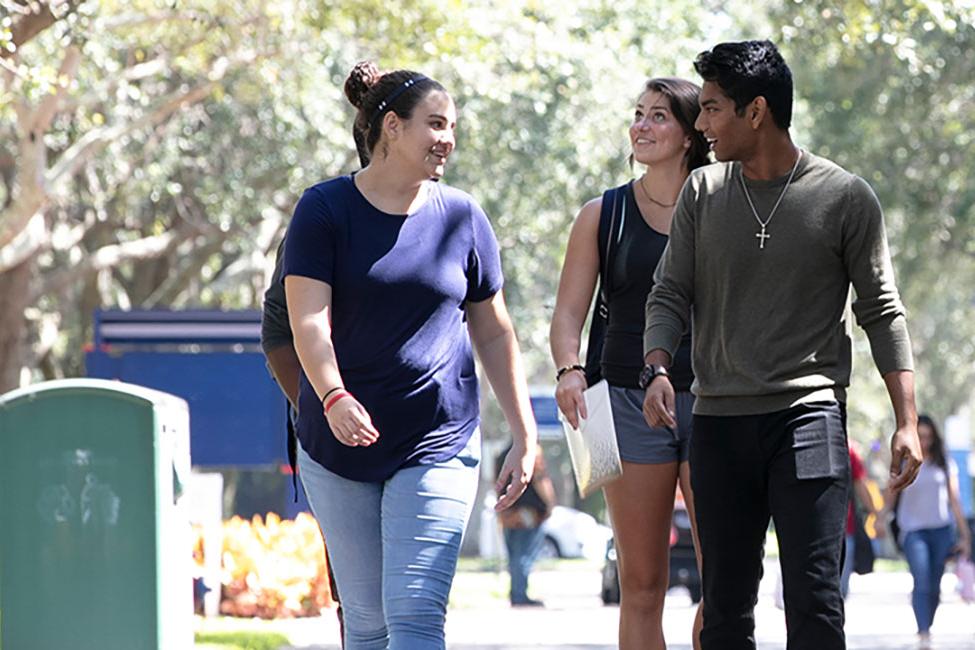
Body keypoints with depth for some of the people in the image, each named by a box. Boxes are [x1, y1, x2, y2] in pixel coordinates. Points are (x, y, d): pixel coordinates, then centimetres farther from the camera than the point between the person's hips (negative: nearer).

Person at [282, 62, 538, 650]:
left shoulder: (462, 217, 6)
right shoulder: (325, 210, -2)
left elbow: (495, 334, 13)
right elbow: (309, 321, -13)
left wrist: (525, 437, 10)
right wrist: (334, 399, -31)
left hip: (439, 446, 0)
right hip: (339, 444, 0)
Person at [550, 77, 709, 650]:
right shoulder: (603, 215, 8)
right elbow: (570, 310, 4)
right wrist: (569, 369, -16)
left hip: (710, 402, -1)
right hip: (632, 402, 1)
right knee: (641, 585, 2)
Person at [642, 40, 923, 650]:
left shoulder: (847, 199, -1)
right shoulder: (702, 193, 8)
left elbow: (883, 312, 2)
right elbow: (670, 295, 9)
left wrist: (907, 423, -4)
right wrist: (658, 369, -11)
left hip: (809, 414, -4)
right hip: (718, 420, 4)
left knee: (814, 598, -11)